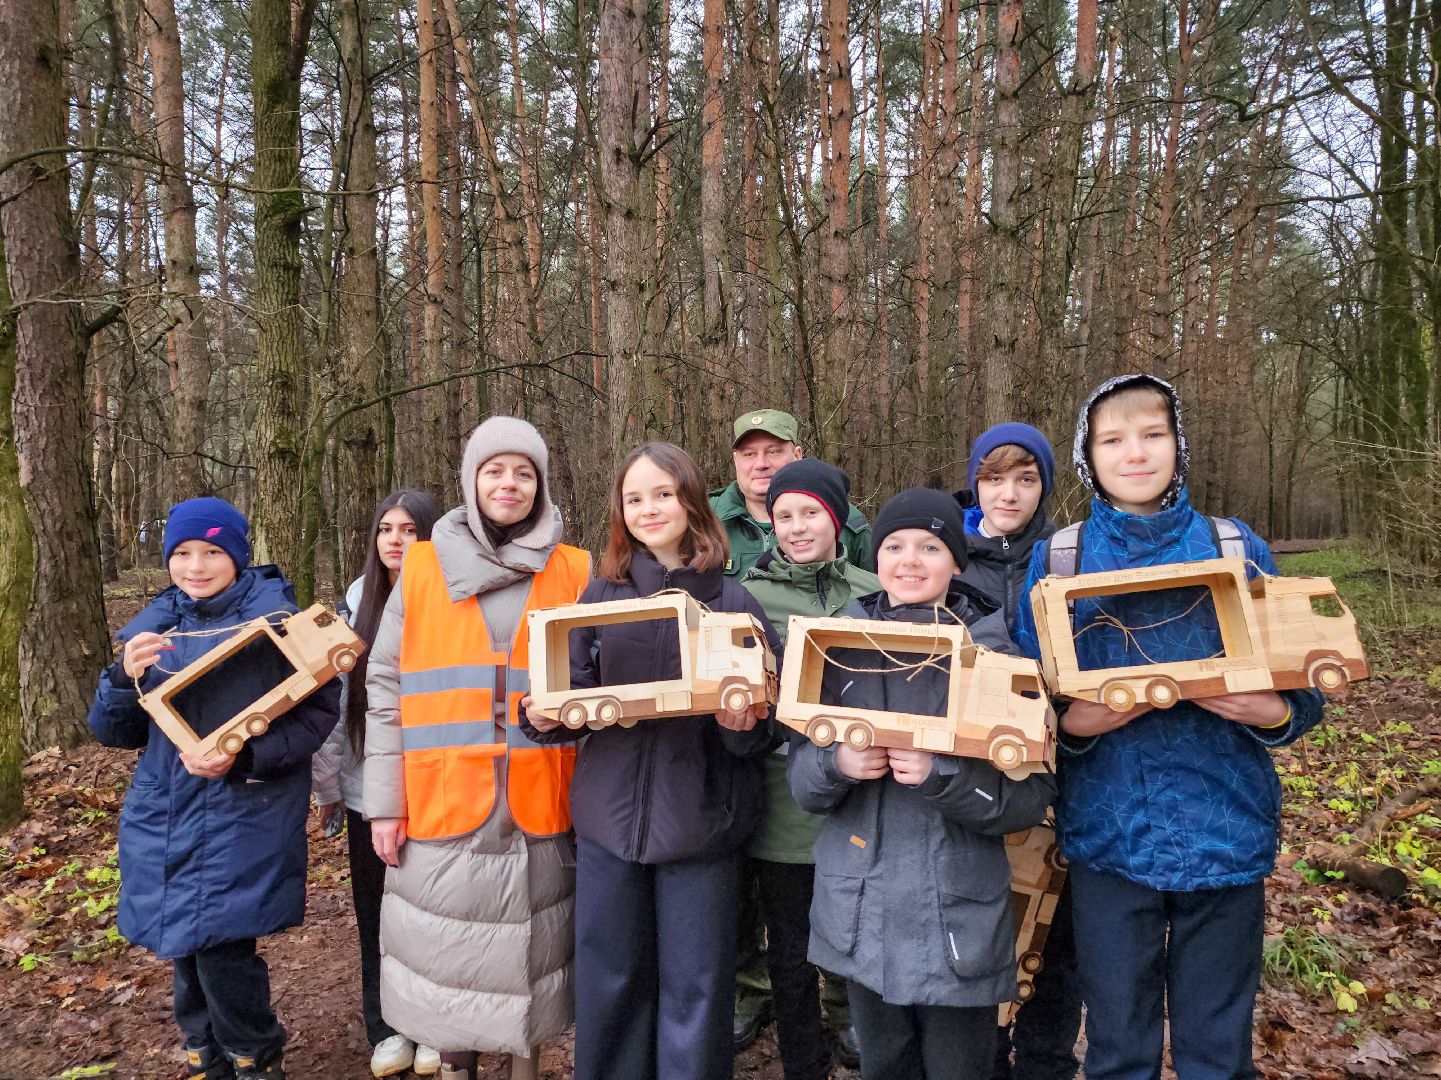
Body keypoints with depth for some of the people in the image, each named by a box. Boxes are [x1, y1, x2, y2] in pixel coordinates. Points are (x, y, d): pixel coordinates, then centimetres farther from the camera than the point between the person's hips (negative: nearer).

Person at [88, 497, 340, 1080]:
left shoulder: (273, 617, -8)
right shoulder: (154, 625, 7)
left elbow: (320, 712, -10)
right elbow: (112, 731, 9)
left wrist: (244, 758, -22)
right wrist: (126, 676, -11)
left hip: (245, 815, -5)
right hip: (163, 814, 5)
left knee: (221, 948, -8)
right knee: (185, 945, 12)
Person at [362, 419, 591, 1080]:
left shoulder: (575, 574, 3)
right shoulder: (423, 568, 2)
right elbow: (387, 689, 3)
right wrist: (385, 802, -1)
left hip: (540, 806, 0)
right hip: (441, 805, 0)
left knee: (527, 952, 12)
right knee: (450, 954, 10)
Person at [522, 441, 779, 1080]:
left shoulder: (732, 602, -1)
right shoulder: (601, 595, 4)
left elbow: (766, 717, 2)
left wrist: (745, 726, -19)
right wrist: (547, 719, -11)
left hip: (699, 820, -2)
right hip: (611, 813, 2)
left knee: (694, 983, 9)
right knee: (609, 978, 14)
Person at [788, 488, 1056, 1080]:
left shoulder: (995, 652, -7)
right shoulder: (842, 647, -1)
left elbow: (1031, 796, -9)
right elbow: (801, 780, 2)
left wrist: (943, 775, -25)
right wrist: (836, 762, -19)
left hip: (961, 917, -2)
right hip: (861, 913, 3)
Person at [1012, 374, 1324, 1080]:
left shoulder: (1238, 550, 1)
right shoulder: (1058, 559, -1)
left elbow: (1299, 691, 6)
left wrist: (1273, 713, -16)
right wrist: (1072, 723, -18)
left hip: (1224, 831, 1)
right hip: (1109, 835, 0)